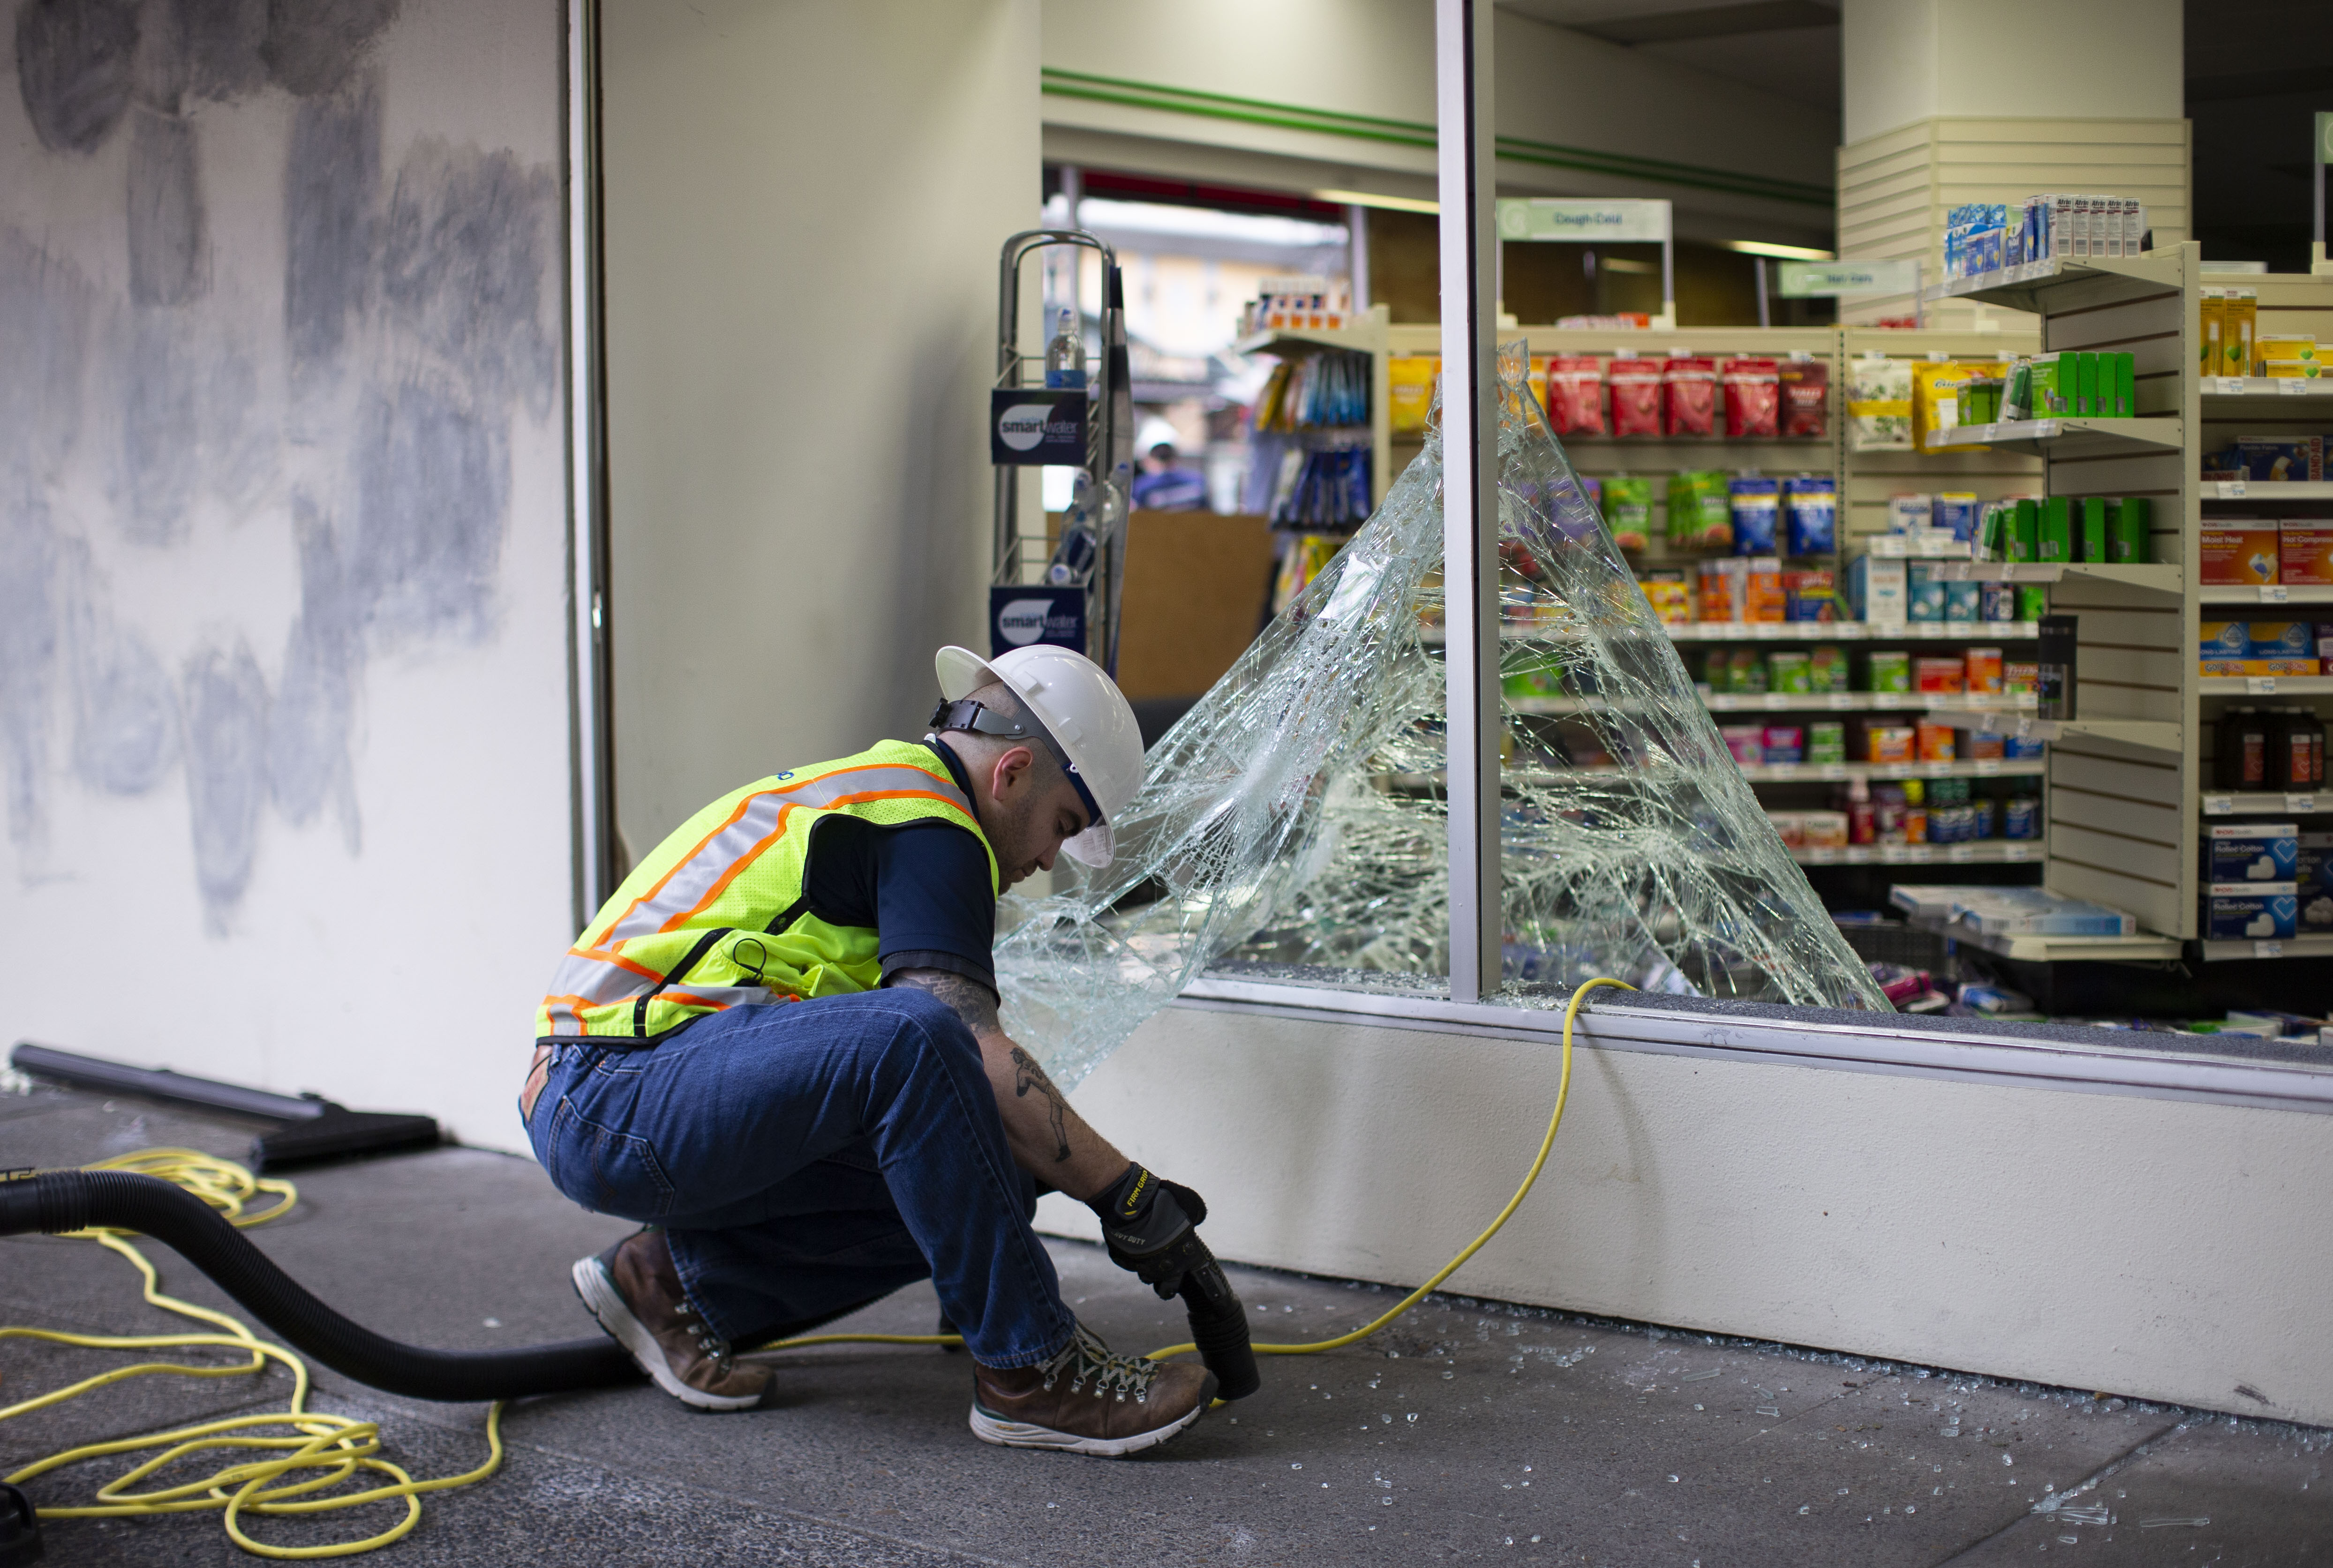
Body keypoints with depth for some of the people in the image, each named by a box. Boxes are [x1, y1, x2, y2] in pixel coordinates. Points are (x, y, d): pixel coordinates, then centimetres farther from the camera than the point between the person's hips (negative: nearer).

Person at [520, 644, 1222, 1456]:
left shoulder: (853, 792, 21)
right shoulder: (925, 821, -10)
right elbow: (975, 1060, -20)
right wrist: (1125, 1191, -11)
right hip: (609, 1094, -10)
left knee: (961, 1186, 2)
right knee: (908, 1034, -31)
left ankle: (682, 1284, 12)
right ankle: (1029, 1372, -21)